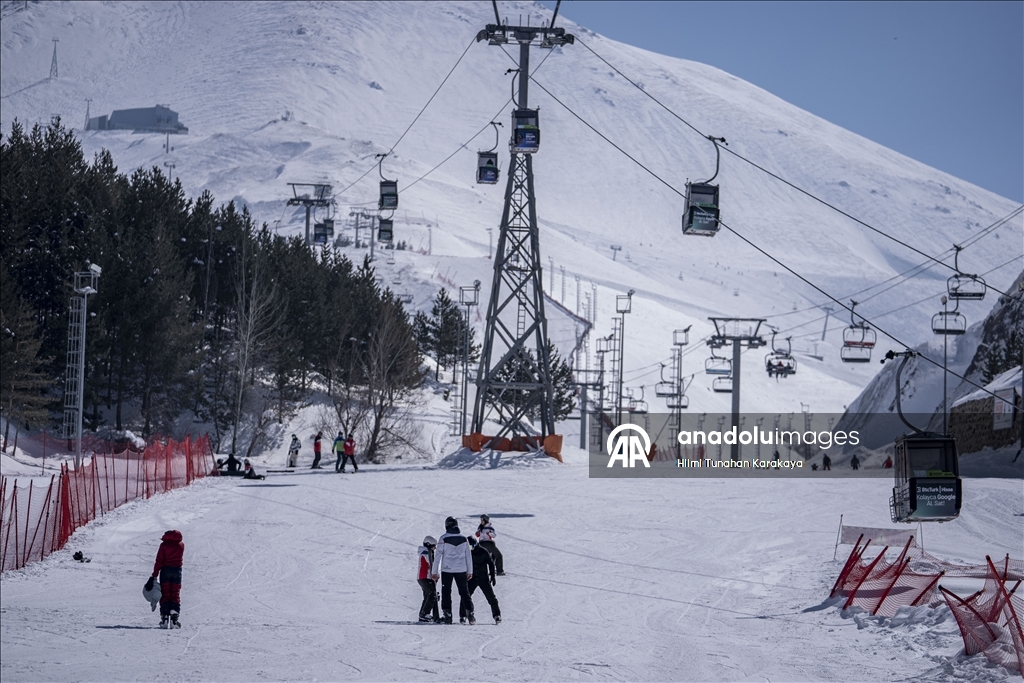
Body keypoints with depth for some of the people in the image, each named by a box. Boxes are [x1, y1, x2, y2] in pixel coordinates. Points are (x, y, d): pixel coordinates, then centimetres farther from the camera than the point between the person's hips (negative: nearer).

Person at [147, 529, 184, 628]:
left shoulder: (164, 545, -6)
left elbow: (159, 562, -9)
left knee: (165, 595, 4)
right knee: (175, 595, 6)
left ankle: (164, 618, -5)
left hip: (165, 570, -2)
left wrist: (154, 576, -9)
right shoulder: (181, 545, 2)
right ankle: (174, 619, -6)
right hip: (177, 571, 2)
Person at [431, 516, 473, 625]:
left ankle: (447, 615, 2)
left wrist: (434, 571, 1)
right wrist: (470, 571, 15)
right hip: (461, 570, 2)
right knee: (464, 592, 7)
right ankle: (469, 613, -5)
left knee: (446, 592, 7)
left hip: (447, 570, -2)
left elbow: (438, 555, -5)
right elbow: (469, 556, 7)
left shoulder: (443, 538, -7)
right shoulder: (463, 538, 3)